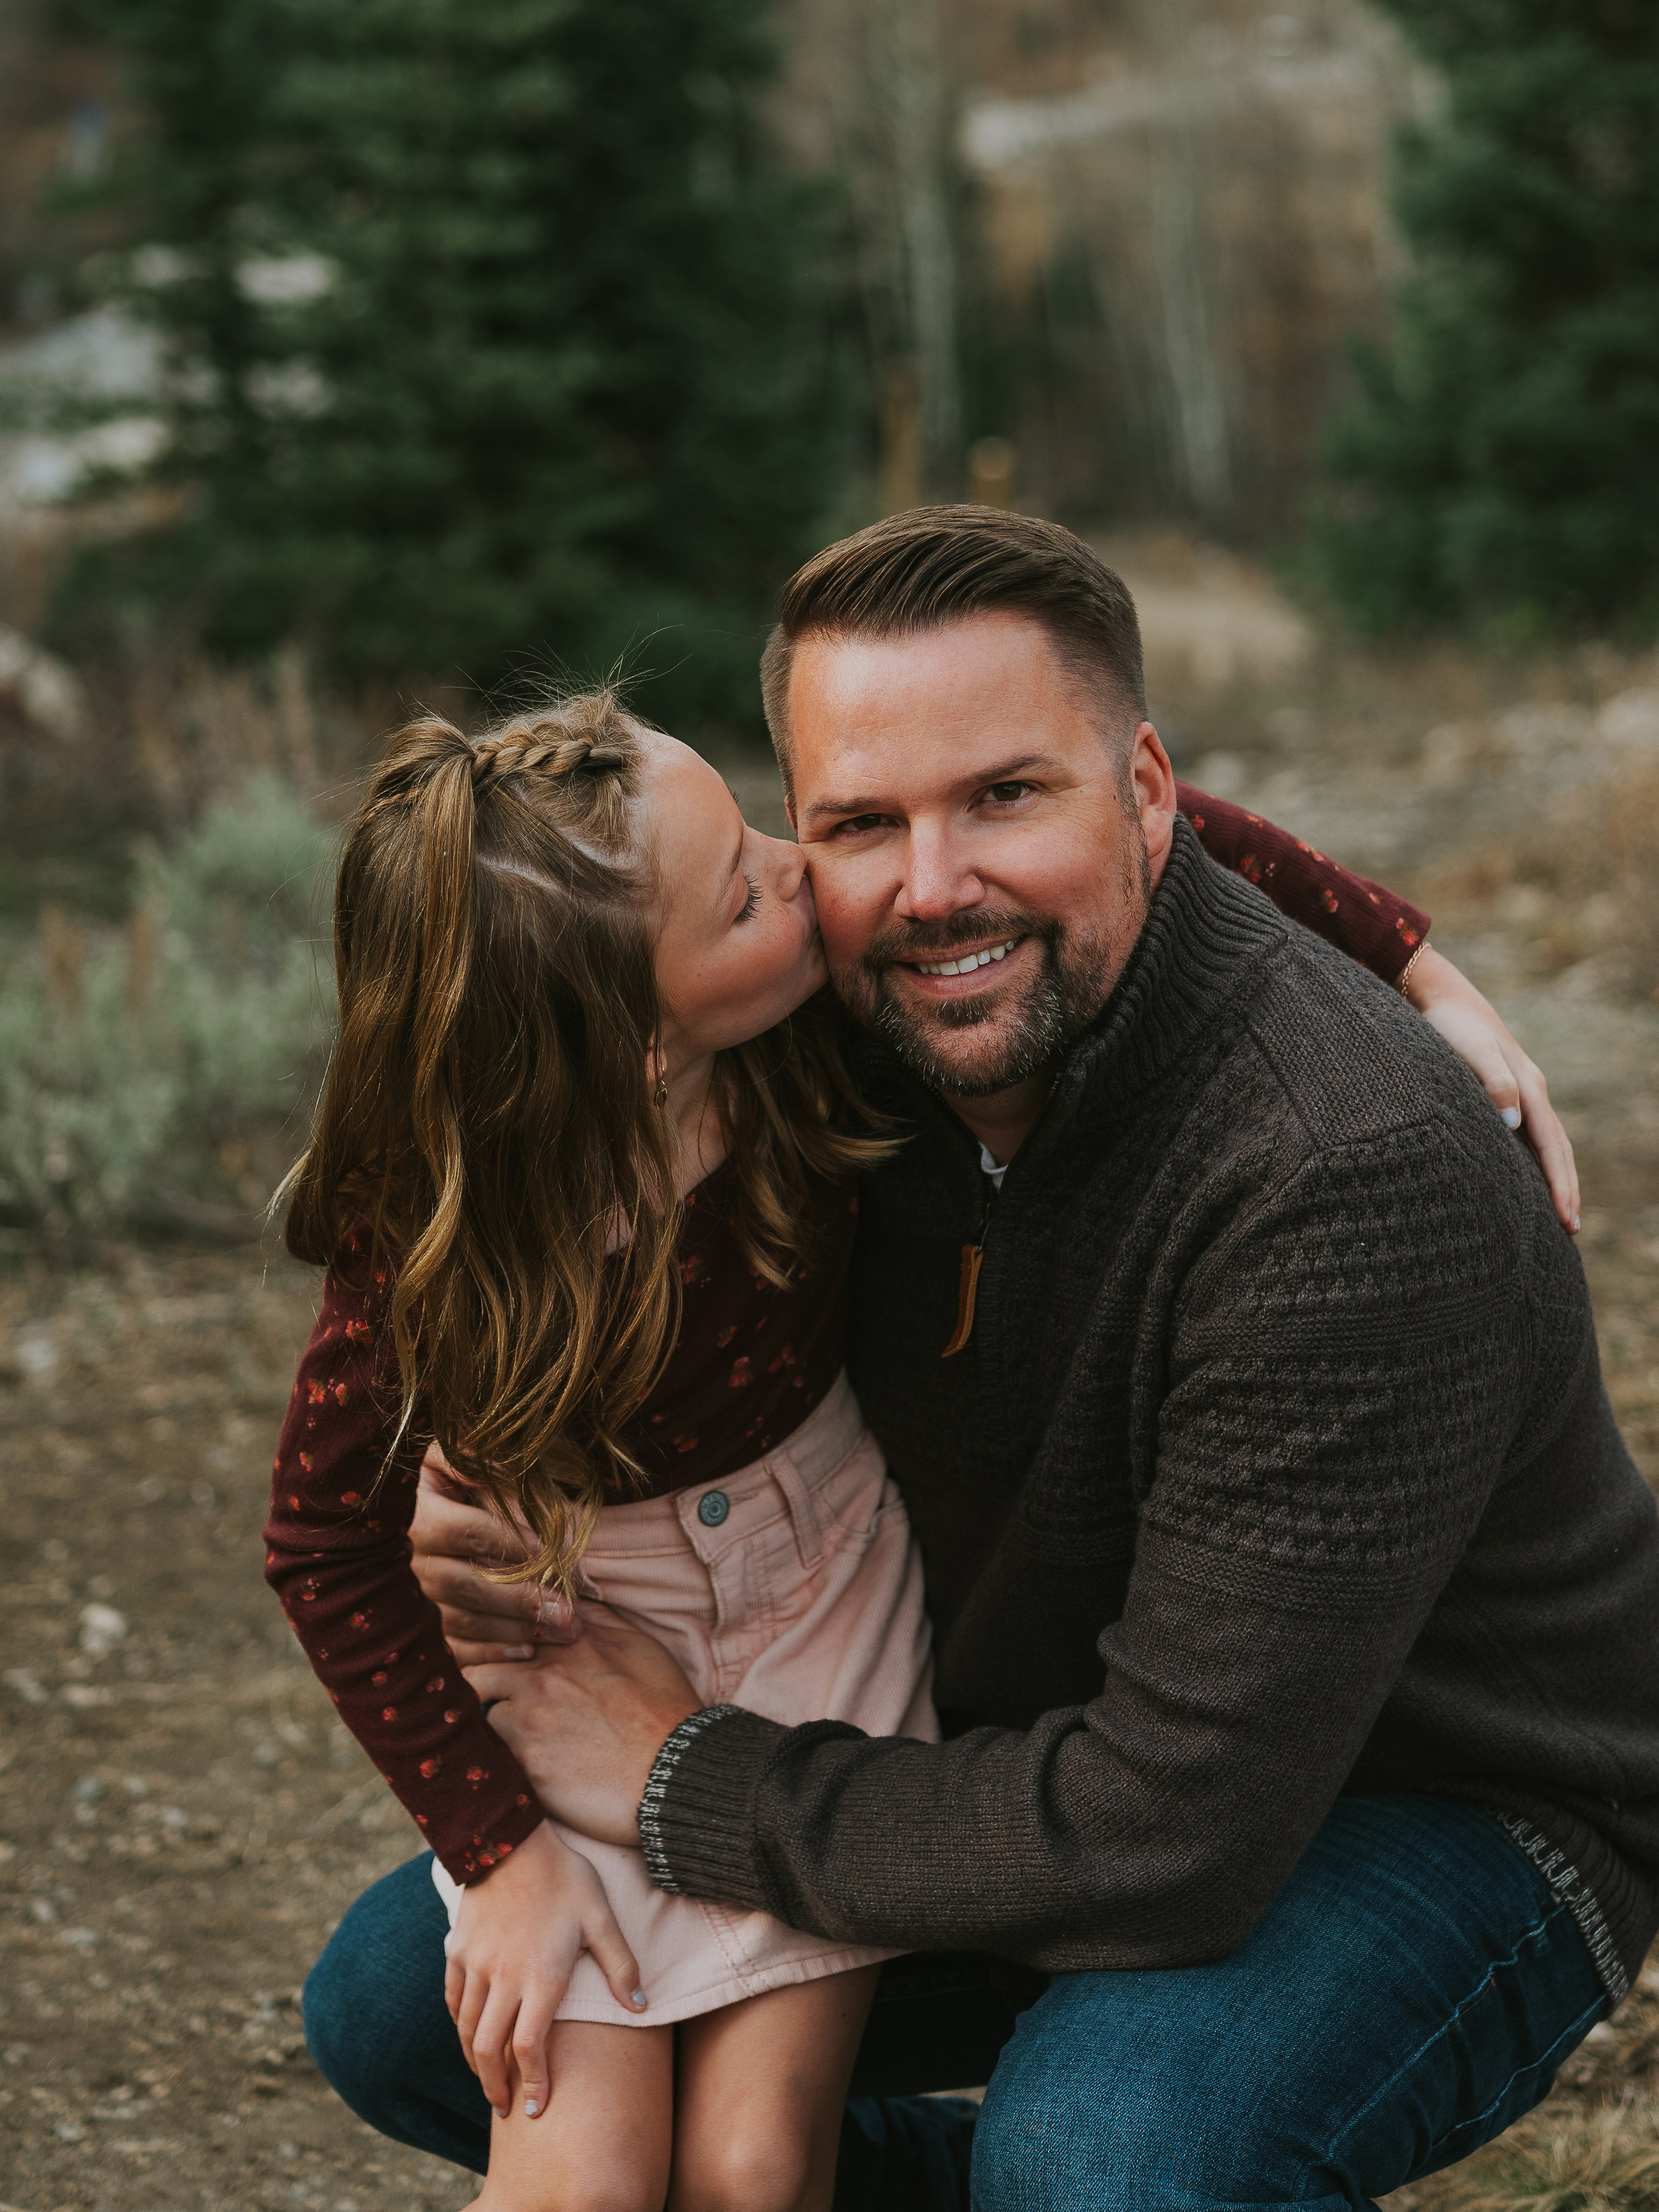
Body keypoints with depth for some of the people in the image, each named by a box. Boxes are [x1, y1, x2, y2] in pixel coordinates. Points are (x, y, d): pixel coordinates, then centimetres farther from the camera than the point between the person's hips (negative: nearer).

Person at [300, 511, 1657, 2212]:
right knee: (398, 2004, 4)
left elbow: (1169, 1835, -34)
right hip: (1029, 1766, 7)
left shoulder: (1350, 1177, -33)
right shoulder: (850, 1047, -10)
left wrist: (692, 1783, -21)